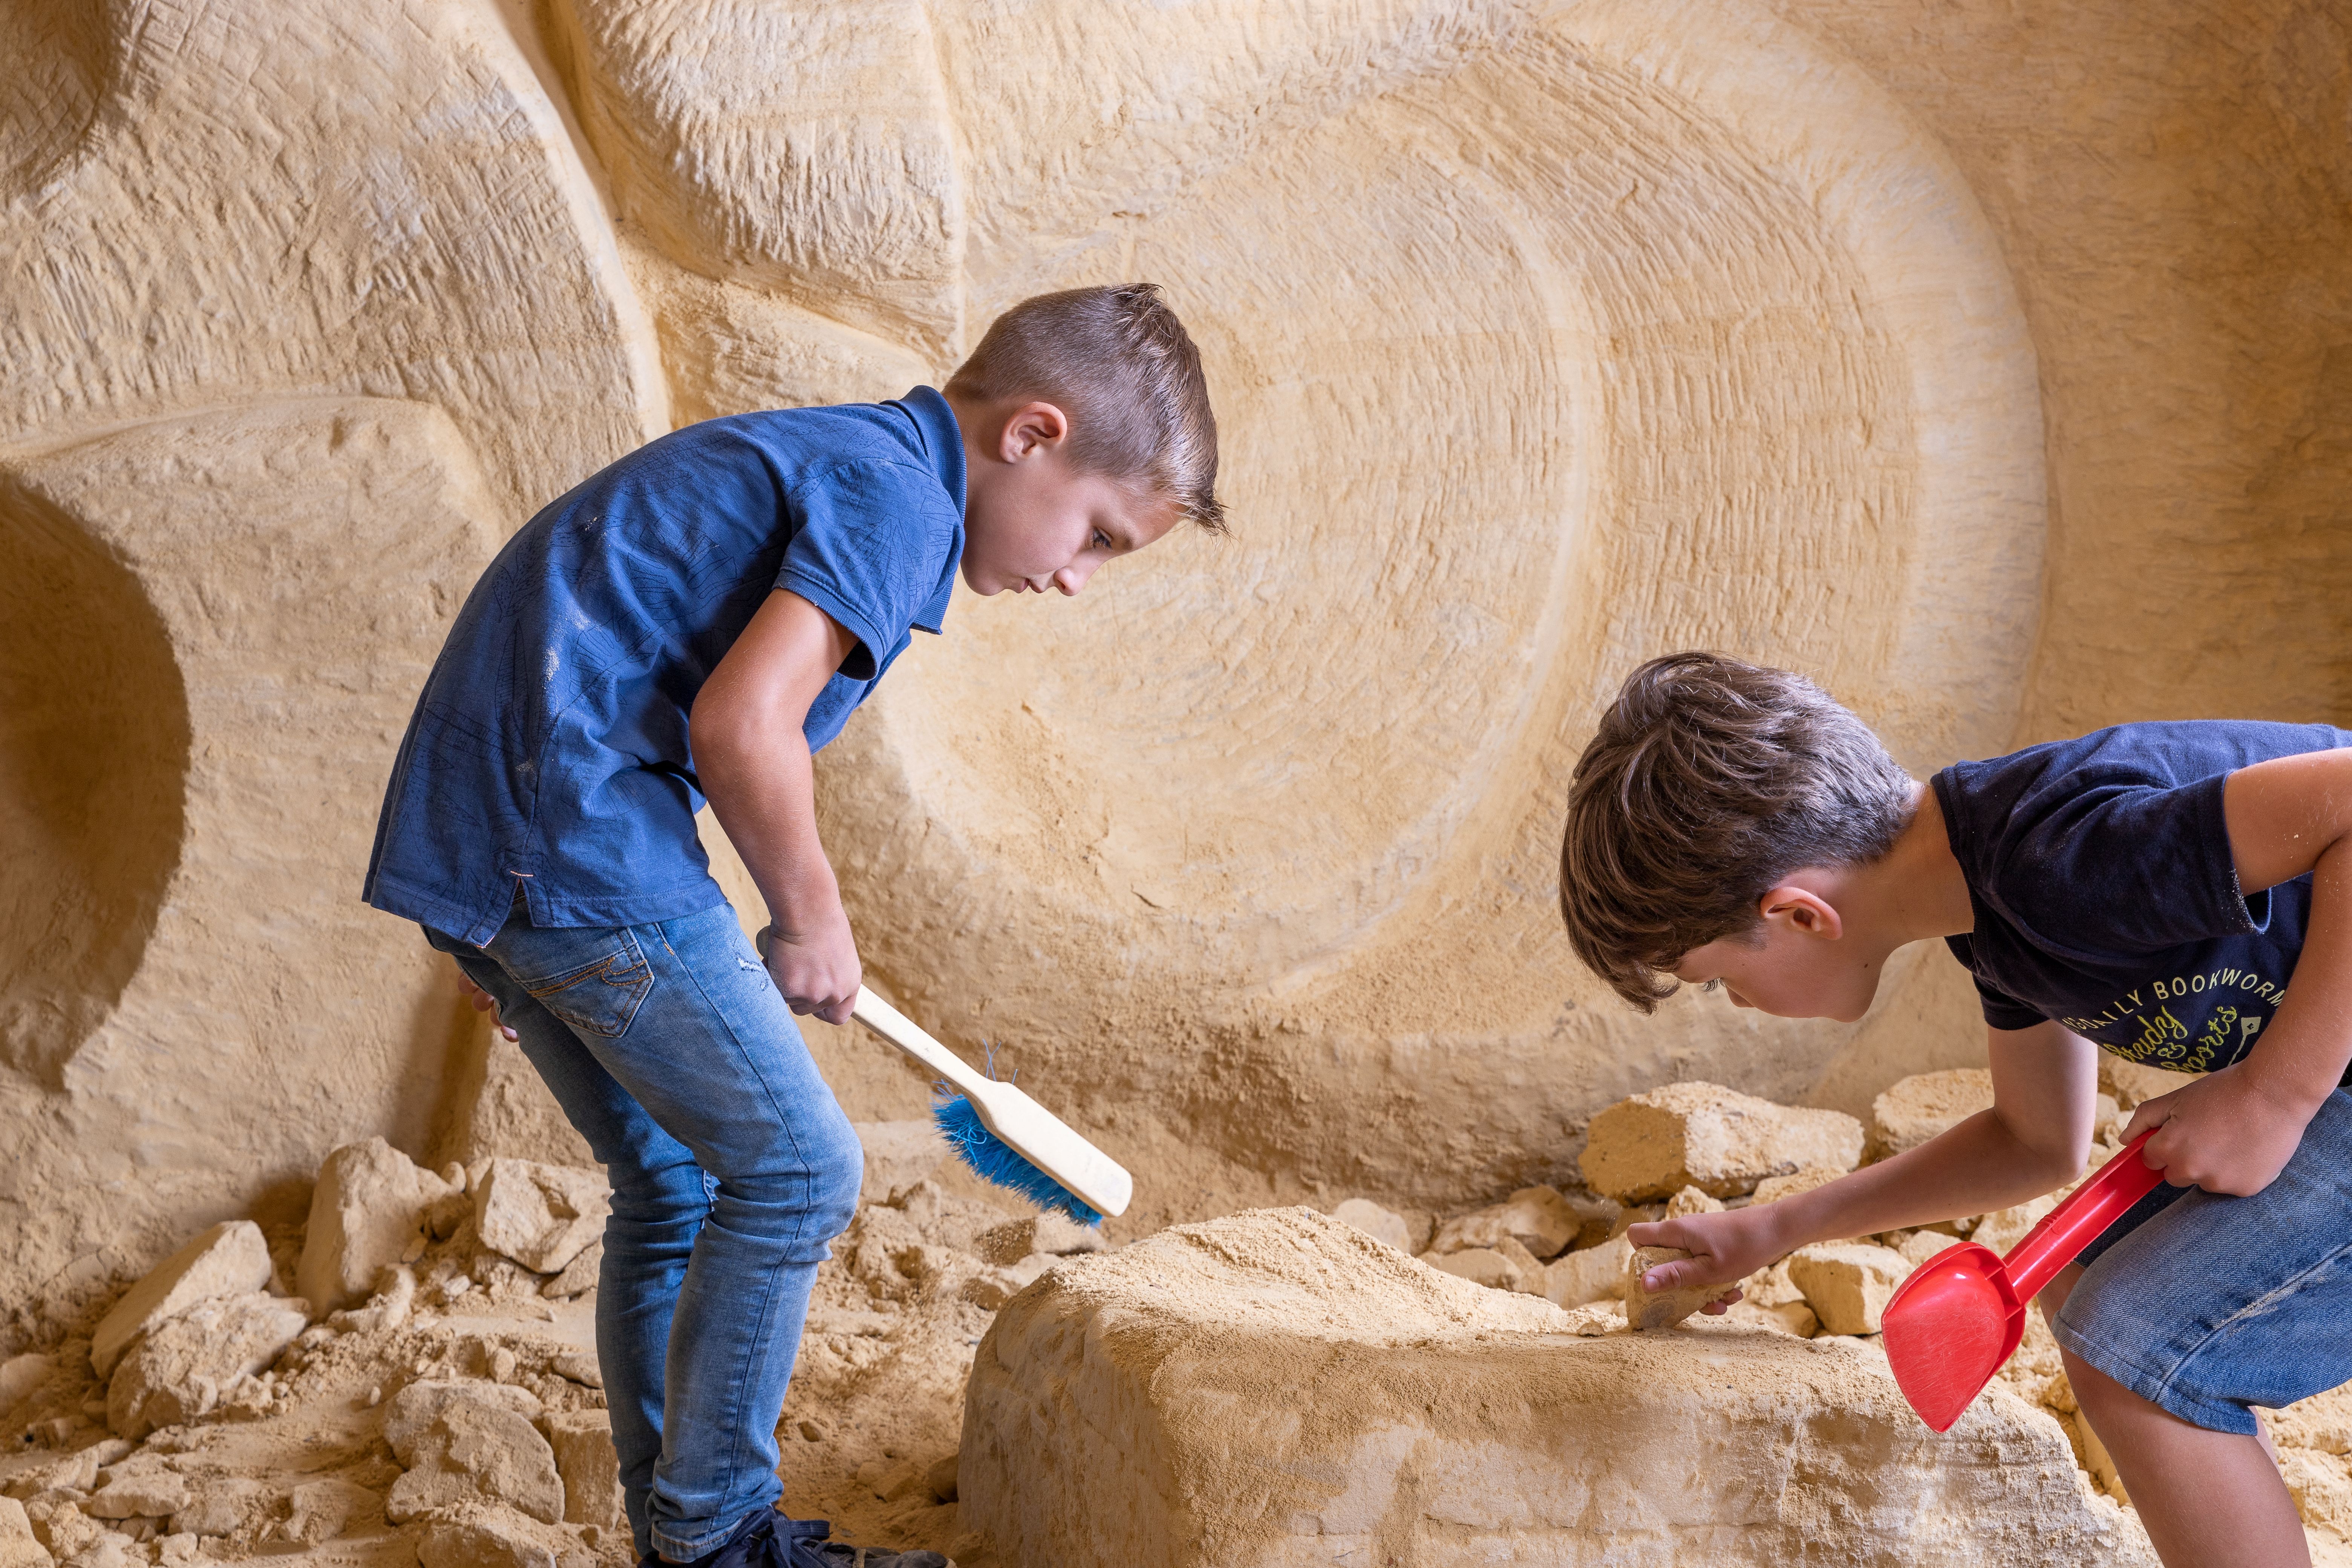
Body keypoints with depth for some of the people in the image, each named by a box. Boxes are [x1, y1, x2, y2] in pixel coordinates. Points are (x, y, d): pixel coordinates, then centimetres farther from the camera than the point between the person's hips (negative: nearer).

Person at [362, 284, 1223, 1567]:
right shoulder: (896, 497, -11)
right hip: (580, 840, -10)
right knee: (792, 1168, -1)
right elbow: (739, 723, -23)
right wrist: (813, 919, -7)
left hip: (467, 826, 10)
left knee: (673, 1185, 18)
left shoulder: (808, 456, 21)